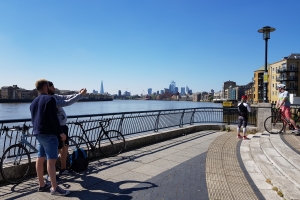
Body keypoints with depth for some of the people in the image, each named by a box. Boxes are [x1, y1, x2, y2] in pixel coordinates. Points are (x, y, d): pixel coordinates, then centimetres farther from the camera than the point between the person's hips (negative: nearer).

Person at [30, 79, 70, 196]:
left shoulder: (33, 102, 17)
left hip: (38, 133, 9)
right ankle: (54, 188, -6)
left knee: (40, 158, 13)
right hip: (48, 133, -9)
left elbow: (33, 118, 21)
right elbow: (53, 117, -18)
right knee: (51, 160, -8)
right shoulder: (50, 99, -11)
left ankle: (41, 184, 22)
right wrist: (60, 132, -15)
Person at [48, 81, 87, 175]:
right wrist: (80, 95, -22)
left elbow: (66, 97, 5)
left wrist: (79, 93, -8)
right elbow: (67, 103, -28)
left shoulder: (54, 96, 6)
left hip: (63, 126, 10)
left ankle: (63, 169, 31)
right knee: (57, 150, -1)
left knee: (65, 147, 18)